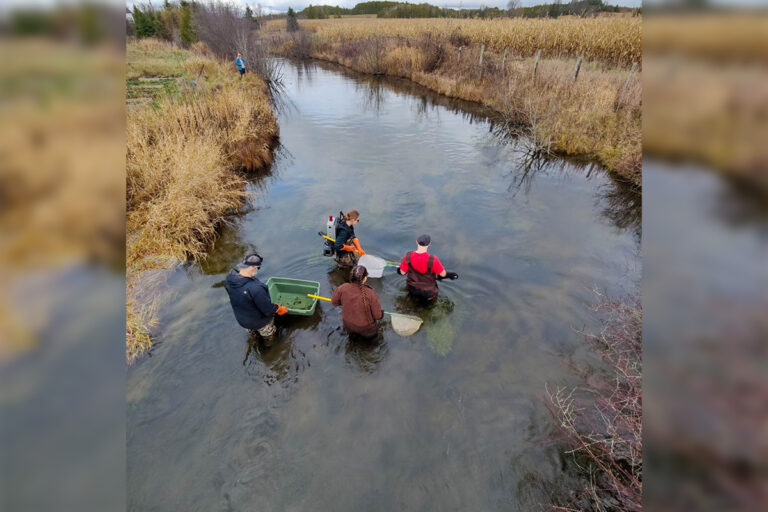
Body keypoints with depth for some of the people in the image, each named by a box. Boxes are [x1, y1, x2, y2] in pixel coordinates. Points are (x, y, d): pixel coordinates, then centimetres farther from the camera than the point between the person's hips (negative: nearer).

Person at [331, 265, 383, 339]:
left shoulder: (342, 288, -24)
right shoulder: (371, 294, -31)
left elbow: (334, 302, -4)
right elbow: (378, 316, -19)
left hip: (348, 325, 4)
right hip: (365, 328, -3)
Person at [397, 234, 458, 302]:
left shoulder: (408, 256, -22)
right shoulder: (433, 260, -32)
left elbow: (402, 272, -8)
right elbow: (443, 274, -17)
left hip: (412, 289, 3)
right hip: (428, 292, -3)